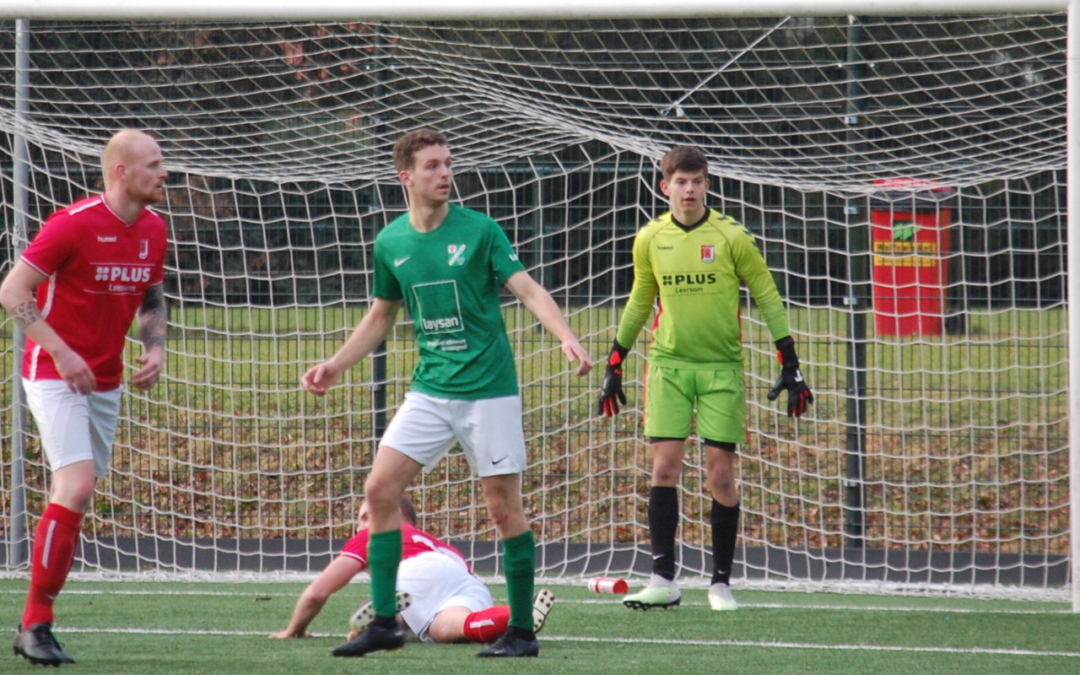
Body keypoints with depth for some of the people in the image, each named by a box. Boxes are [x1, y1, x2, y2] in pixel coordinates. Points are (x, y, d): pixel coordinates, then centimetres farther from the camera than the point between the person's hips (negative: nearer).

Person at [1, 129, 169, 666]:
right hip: (55, 376, -7)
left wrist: (155, 349, 2)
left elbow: (152, 299, 21)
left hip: (106, 383, 7)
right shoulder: (74, 224, -17)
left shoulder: (153, 229, 5)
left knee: (75, 499, 6)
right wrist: (60, 351, -21)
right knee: (77, 486, -19)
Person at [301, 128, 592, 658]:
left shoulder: (479, 230, -6)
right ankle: (384, 623, 1)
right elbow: (380, 316, 20)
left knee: (504, 507, -3)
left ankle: (522, 631, 8)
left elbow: (528, 290, -11)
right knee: (380, 489, -6)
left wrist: (565, 336, -27)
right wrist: (335, 365, 12)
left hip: (489, 390, -4)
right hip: (429, 390, 4)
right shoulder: (391, 243, 6)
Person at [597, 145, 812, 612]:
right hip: (668, 364, 2)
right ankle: (663, 579, -7)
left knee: (721, 475, -2)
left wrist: (790, 366, -2)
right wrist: (614, 365, 18)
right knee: (664, 466, -7)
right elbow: (639, 302, 18)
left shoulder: (730, 237, -5)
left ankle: (721, 582, 6)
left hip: (721, 366, -2)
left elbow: (767, 298, 2)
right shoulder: (650, 240, 4)